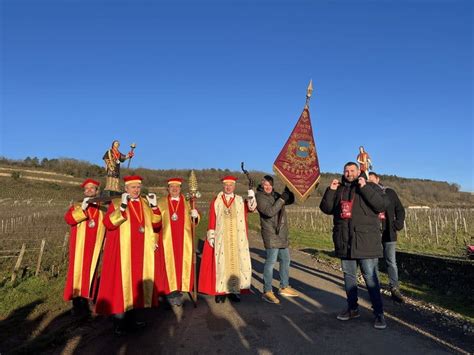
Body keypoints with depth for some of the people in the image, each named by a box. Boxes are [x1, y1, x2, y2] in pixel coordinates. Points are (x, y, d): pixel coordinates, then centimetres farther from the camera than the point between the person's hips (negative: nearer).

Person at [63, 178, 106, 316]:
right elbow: (68, 219, -10)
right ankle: (77, 304, 8)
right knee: (77, 272, -1)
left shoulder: (103, 210, 11)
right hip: (79, 247, -1)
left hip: (94, 248, 1)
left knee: (90, 273, 3)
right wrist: (83, 208, -22)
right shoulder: (77, 206, 9)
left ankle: (85, 303, 12)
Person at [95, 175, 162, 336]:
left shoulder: (145, 203, 11)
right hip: (122, 250, -4)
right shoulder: (116, 203, -2)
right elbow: (108, 223, -17)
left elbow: (156, 223, 7)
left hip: (141, 251, 5)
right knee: (121, 281, -3)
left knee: (136, 281, 10)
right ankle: (120, 321, 6)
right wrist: (122, 207, -27)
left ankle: (129, 316, 23)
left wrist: (154, 206, -7)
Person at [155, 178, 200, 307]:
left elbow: (194, 221, 6)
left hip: (184, 239, 1)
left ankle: (180, 290, 15)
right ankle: (171, 291, 10)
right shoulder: (161, 202, 6)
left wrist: (195, 215, -17)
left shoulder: (187, 202, 9)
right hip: (167, 239, -1)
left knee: (183, 264, 3)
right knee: (169, 264, 0)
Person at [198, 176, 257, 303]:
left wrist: (251, 197, -31)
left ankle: (234, 290, 16)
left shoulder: (241, 201, 6)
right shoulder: (216, 201, 4)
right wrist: (211, 236, -4)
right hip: (221, 239, -1)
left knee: (236, 263, 5)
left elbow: (252, 208, -13)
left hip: (237, 240, 1)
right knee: (221, 263, 1)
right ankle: (220, 292, 10)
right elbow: (212, 220, 1)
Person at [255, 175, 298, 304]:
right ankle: (267, 291, -1)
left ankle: (284, 287, 29)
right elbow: (269, 211, -22)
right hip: (271, 234, -8)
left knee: (285, 260, 15)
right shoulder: (259, 196, -9)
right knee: (271, 261, -9)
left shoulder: (275, 194, 13)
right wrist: (282, 199, -21)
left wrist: (288, 189, 3)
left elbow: (290, 200, 19)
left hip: (282, 233, 8)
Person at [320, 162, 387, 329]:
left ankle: (379, 313, 8)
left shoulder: (369, 187, 2)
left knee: (370, 277, -3)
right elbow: (326, 209, 7)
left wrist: (365, 188, -19)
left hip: (365, 241, -4)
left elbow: (381, 206, -12)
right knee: (348, 275, 13)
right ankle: (352, 308, 27)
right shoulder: (339, 189, 12)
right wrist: (330, 190, -6)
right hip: (345, 241, 4)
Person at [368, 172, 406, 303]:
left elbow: (400, 210, 10)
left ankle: (394, 289, 12)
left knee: (391, 262, 3)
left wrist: (397, 225, 0)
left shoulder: (389, 192, 6)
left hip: (388, 233, 1)